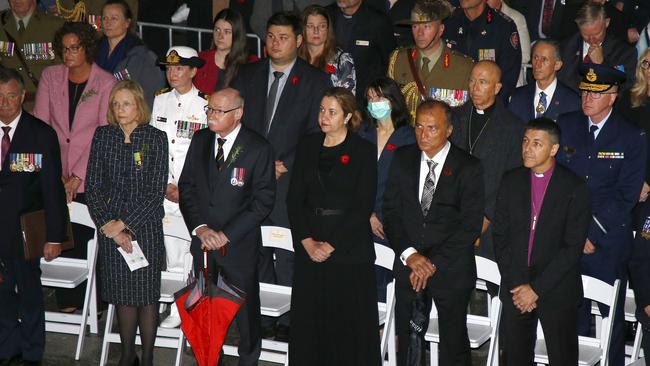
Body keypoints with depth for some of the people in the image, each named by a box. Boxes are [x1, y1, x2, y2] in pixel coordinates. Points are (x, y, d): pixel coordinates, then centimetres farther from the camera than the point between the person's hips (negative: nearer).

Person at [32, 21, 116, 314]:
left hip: (90, 178, -2)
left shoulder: (106, 83, -5)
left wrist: (76, 177, -11)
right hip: (56, 175, 3)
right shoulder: (51, 76, 5)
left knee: (87, 240, -3)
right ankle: (67, 303, 14)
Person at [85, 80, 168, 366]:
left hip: (144, 227, -2)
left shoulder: (155, 138, -5)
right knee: (121, 293, 8)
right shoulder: (103, 136, 4)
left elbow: (156, 192, -9)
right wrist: (107, 224, -8)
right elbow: (92, 185, 3)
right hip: (110, 228, 3)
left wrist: (123, 224, -12)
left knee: (146, 294, 2)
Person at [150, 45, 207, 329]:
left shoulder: (205, 106, -4)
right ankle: (176, 309, 11)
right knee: (171, 252, 4)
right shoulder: (160, 100, 10)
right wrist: (164, 185, 2)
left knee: (189, 250, -5)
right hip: (161, 189, 4)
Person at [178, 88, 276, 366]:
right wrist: (199, 227, -10)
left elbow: (263, 201, -13)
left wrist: (227, 234, -17)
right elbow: (186, 187, 4)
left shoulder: (258, 149, -13)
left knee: (245, 309, 9)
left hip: (239, 245, -4)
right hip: (202, 240, 4)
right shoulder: (200, 141, 2)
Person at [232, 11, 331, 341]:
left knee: (288, 258, -5)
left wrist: (284, 165, -10)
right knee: (255, 254, 3)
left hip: (291, 180, -3)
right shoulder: (248, 75, 13)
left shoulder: (316, 81, 3)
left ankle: (289, 321, 4)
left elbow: (317, 134, -2)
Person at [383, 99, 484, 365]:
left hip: (451, 271, -3)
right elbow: (391, 212, 2)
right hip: (408, 267, 3)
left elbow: (470, 226, -11)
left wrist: (433, 264, -15)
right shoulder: (402, 159, 4)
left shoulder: (469, 168, -8)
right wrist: (409, 254, -12)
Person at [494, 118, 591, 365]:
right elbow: (500, 237, 4)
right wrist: (516, 285, -6)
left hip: (558, 291, -3)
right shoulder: (511, 181, 4)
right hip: (515, 289, 3)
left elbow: (573, 247, -12)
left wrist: (537, 288, -14)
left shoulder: (575, 188, -8)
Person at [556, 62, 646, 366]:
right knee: (573, 310, 6)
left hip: (609, 241, -2)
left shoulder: (632, 137, -3)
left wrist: (592, 233, -11)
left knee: (612, 314, 5)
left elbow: (626, 195, -6)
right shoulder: (565, 126, 5)